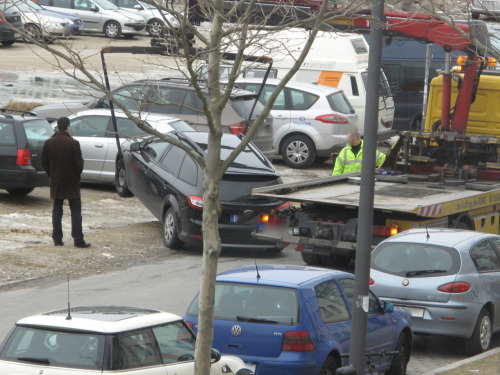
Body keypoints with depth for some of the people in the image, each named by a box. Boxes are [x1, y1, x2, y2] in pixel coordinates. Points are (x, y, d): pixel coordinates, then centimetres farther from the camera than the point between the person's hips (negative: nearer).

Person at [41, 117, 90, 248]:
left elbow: (44, 162, 4)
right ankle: (78, 240, -3)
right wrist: (77, 174, 7)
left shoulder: (48, 143, -2)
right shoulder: (73, 143, -15)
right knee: (76, 211, 1)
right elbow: (79, 163, -13)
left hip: (56, 183, 4)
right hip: (71, 183, -4)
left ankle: (57, 239, 8)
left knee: (57, 211, 10)